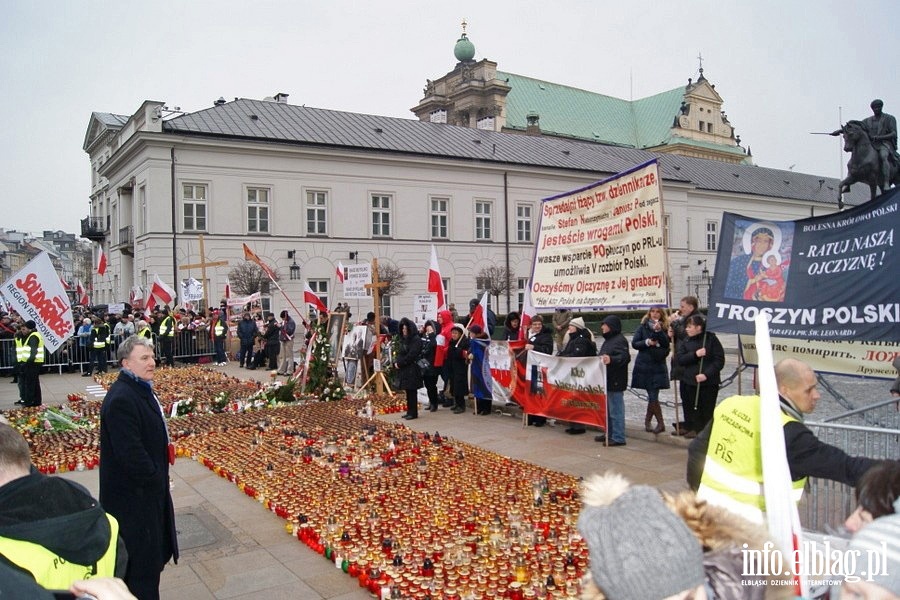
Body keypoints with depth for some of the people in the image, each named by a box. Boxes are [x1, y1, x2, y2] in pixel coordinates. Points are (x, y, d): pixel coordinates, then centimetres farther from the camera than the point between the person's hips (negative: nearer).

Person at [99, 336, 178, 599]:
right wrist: (154, 478, -17)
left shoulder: (141, 389, 9)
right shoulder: (121, 400, -25)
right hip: (133, 495, -10)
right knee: (143, 557, 2)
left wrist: (158, 477, 12)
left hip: (149, 488, 10)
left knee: (154, 554, 21)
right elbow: (130, 452, -29)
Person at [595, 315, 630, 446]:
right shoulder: (608, 340, 17)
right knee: (608, 409, 17)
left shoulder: (620, 340, -14)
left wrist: (611, 360, -41)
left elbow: (625, 357, -28)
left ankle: (618, 438, -1)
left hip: (615, 382, -10)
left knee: (616, 410, -6)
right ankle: (609, 433, 27)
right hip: (606, 380, 10)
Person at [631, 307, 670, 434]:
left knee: (653, 396, -2)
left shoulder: (664, 328, 5)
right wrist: (647, 342, -16)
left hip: (658, 366, 0)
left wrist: (659, 331, -21)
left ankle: (647, 421, 16)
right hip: (644, 365, 0)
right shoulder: (643, 327, 4)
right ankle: (660, 423, 8)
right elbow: (634, 343, -1)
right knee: (652, 396, -1)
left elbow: (667, 344, -10)